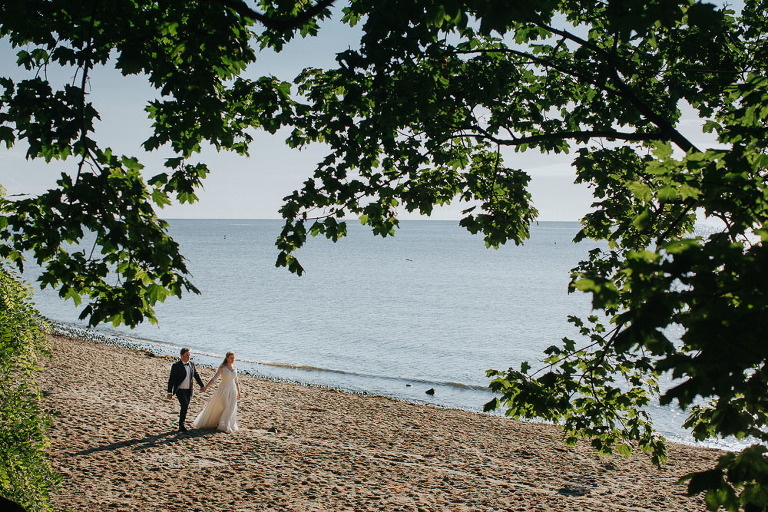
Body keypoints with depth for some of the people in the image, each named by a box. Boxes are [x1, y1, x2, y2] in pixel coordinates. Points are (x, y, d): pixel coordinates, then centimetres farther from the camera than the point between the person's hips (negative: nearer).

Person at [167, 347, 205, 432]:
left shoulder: (191, 364, 6)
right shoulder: (176, 365, -9)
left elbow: (196, 375, 18)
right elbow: (171, 379, -9)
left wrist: (202, 385, 19)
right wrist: (170, 392, -13)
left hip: (188, 390, 5)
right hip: (180, 390, -5)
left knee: (185, 407, 9)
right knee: (185, 405, -19)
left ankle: (181, 426, 21)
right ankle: (181, 424, -8)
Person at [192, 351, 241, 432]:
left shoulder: (234, 368, 6)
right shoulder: (222, 368, -10)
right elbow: (214, 378, -16)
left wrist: (238, 392, 17)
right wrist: (206, 386, -28)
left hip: (232, 390, 5)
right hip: (223, 390, -5)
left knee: (231, 408, 5)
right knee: (223, 407, -3)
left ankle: (227, 425, 19)